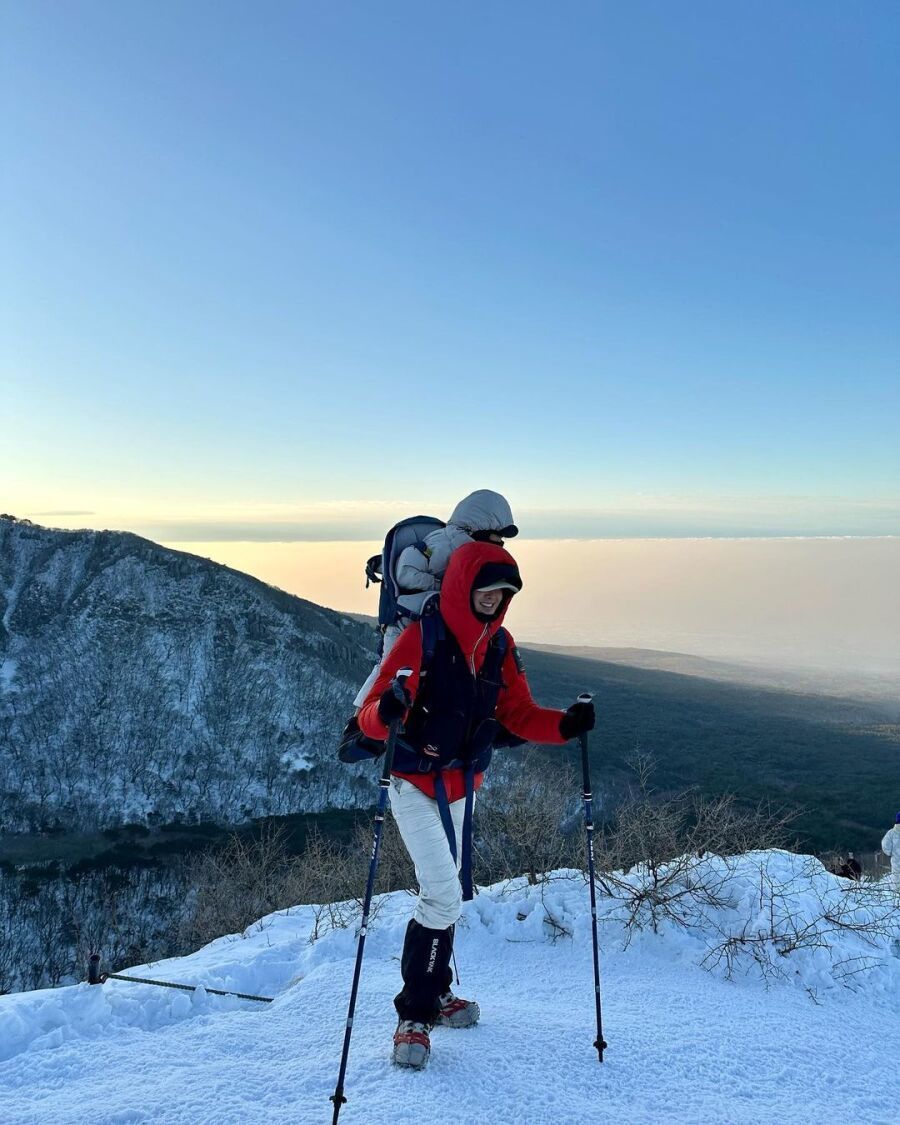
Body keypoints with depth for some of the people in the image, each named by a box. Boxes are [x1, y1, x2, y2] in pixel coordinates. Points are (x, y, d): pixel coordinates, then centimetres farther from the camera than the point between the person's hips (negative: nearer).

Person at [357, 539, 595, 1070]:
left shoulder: (500, 645, -1)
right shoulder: (421, 638, -20)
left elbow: (519, 714, 3)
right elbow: (371, 716, -22)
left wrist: (566, 725, -13)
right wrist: (387, 711, -44)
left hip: (462, 786, 6)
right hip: (415, 784, -6)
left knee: (449, 893, 18)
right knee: (443, 896, -11)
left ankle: (434, 992, 38)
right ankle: (414, 1016, 7)